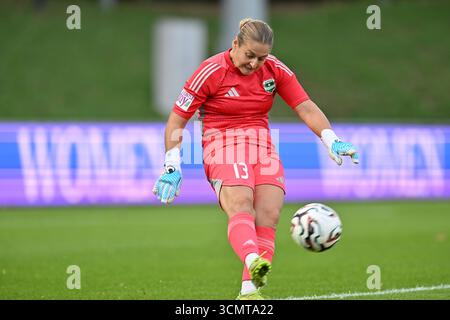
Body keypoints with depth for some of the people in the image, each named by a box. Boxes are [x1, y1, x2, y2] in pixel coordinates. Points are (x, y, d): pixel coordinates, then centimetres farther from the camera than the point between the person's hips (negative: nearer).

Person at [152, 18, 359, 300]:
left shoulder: (275, 70, 4)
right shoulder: (211, 72, -7)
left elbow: (307, 108, 4)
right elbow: (177, 120, -3)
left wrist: (331, 141, -12)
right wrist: (172, 167, -11)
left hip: (262, 146, 5)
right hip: (222, 145, -5)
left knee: (269, 215, -19)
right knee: (240, 205, -33)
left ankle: (250, 290, -24)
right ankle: (254, 262, -61)